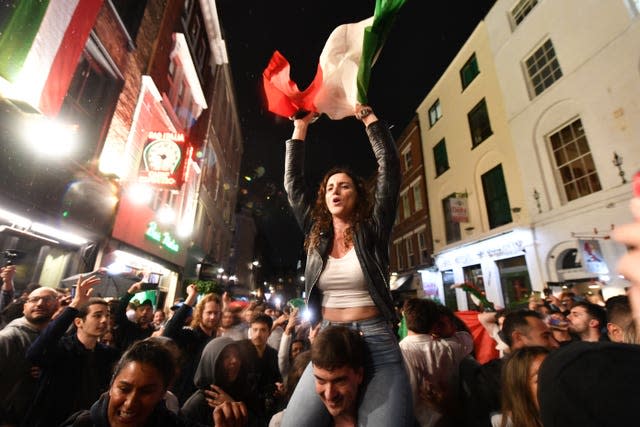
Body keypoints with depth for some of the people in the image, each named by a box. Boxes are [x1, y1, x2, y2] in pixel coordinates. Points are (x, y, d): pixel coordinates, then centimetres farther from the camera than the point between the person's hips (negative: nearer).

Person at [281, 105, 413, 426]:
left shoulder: (372, 231, 0)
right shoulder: (316, 234, 7)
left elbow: (389, 166, -4)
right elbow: (293, 183, 9)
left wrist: (368, 116, 2)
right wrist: (300, 128, 11)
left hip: (377, 342, -2)